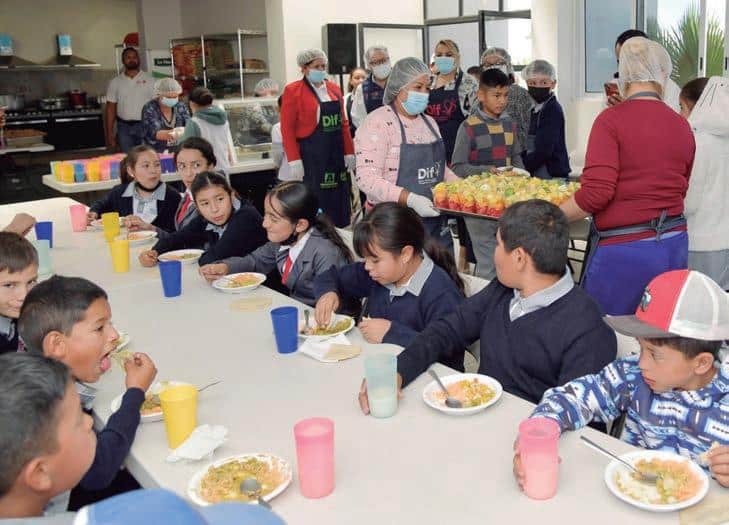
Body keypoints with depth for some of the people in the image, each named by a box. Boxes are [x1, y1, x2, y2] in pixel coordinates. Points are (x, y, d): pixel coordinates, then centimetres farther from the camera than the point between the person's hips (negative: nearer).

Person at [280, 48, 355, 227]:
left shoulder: (334, 89, 13)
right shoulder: (293, 91, -4)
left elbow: (343, 123, 14)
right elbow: (287, 128, -8)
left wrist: (349, 152, 7)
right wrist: (294, 161, -14)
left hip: (336, 153, 6)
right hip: (310, 154, -5)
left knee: (338, 200, 7)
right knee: (315, 201, -4)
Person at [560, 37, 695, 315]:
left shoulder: (612, 119, -10)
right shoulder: (682, 125, 6)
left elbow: (596, 192, -17)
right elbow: (682, 189, 14)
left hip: (624, 249, -6)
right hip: (675, 246, 6)